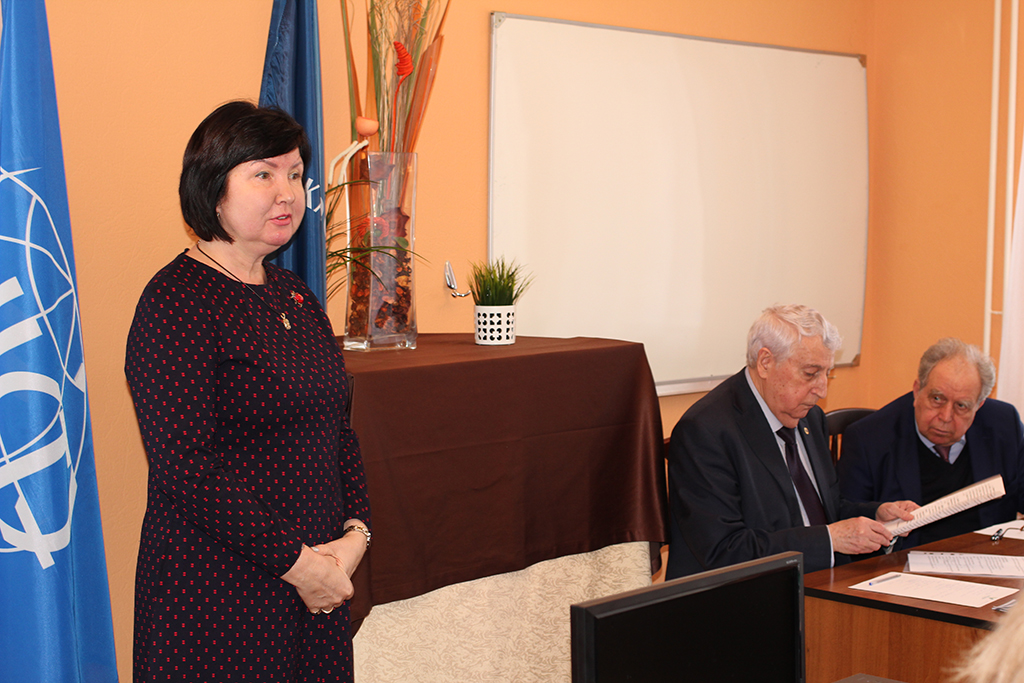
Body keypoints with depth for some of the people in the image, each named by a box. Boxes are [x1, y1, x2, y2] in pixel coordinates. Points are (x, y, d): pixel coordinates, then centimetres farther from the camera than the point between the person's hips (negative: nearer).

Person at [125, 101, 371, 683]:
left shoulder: (294, 295, 12)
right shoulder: (175, 303, -14)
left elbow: (337, 427, 14)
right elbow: (185, 471, -20)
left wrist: (355, 532, -2)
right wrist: (295, 561, -17)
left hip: (315, 579, 7)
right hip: (217, 595, -7)